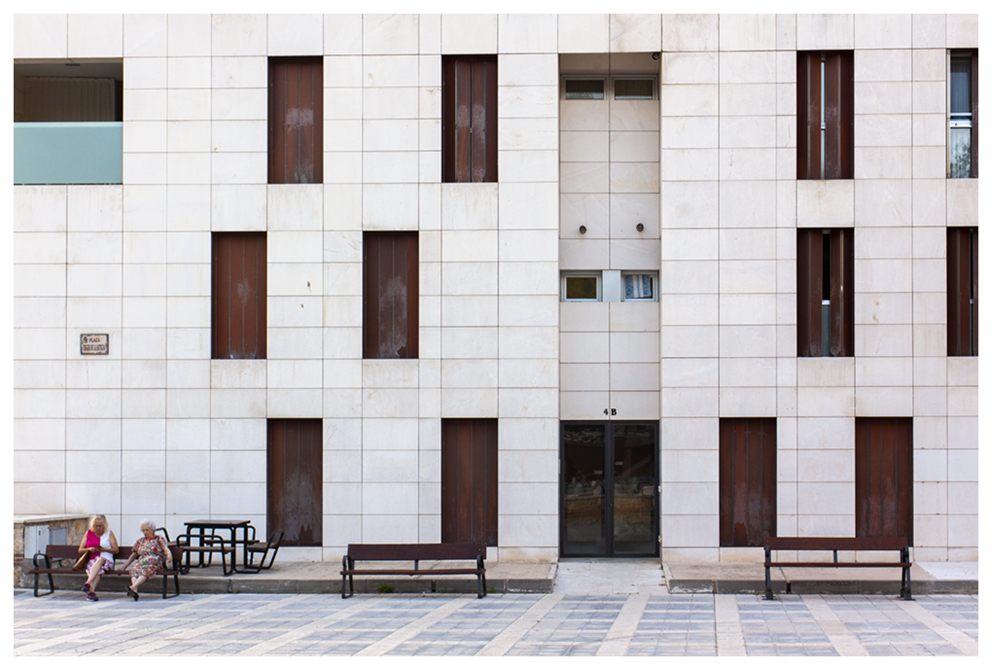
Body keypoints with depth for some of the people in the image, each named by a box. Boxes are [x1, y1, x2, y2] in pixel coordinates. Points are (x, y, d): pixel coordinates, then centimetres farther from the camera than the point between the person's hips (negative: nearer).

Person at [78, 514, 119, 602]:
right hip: (91, 561, 2)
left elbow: (116, 550, 8)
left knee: (100, 560, -40)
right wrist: (89, 549, -5)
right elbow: (80, 550, 17)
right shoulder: (88, 533, 19)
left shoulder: (109, 533, 14)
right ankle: (92, 591, -57)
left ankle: (88, 583, -59)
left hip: (106, 561, -2)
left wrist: (104, 549, -11)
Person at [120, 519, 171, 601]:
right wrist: (123, 567, 24)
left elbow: (166, 550, 0)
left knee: (145, 570, -38)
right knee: (135, 569, -32)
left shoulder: (159, 539, 14)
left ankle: (133, 587, -59)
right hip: (141, 562, 4)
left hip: (156, 563, -4)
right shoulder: (140, 541, 26)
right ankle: (135, 591, -53)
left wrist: (169, 557, -23)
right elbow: (133, 556, 30)